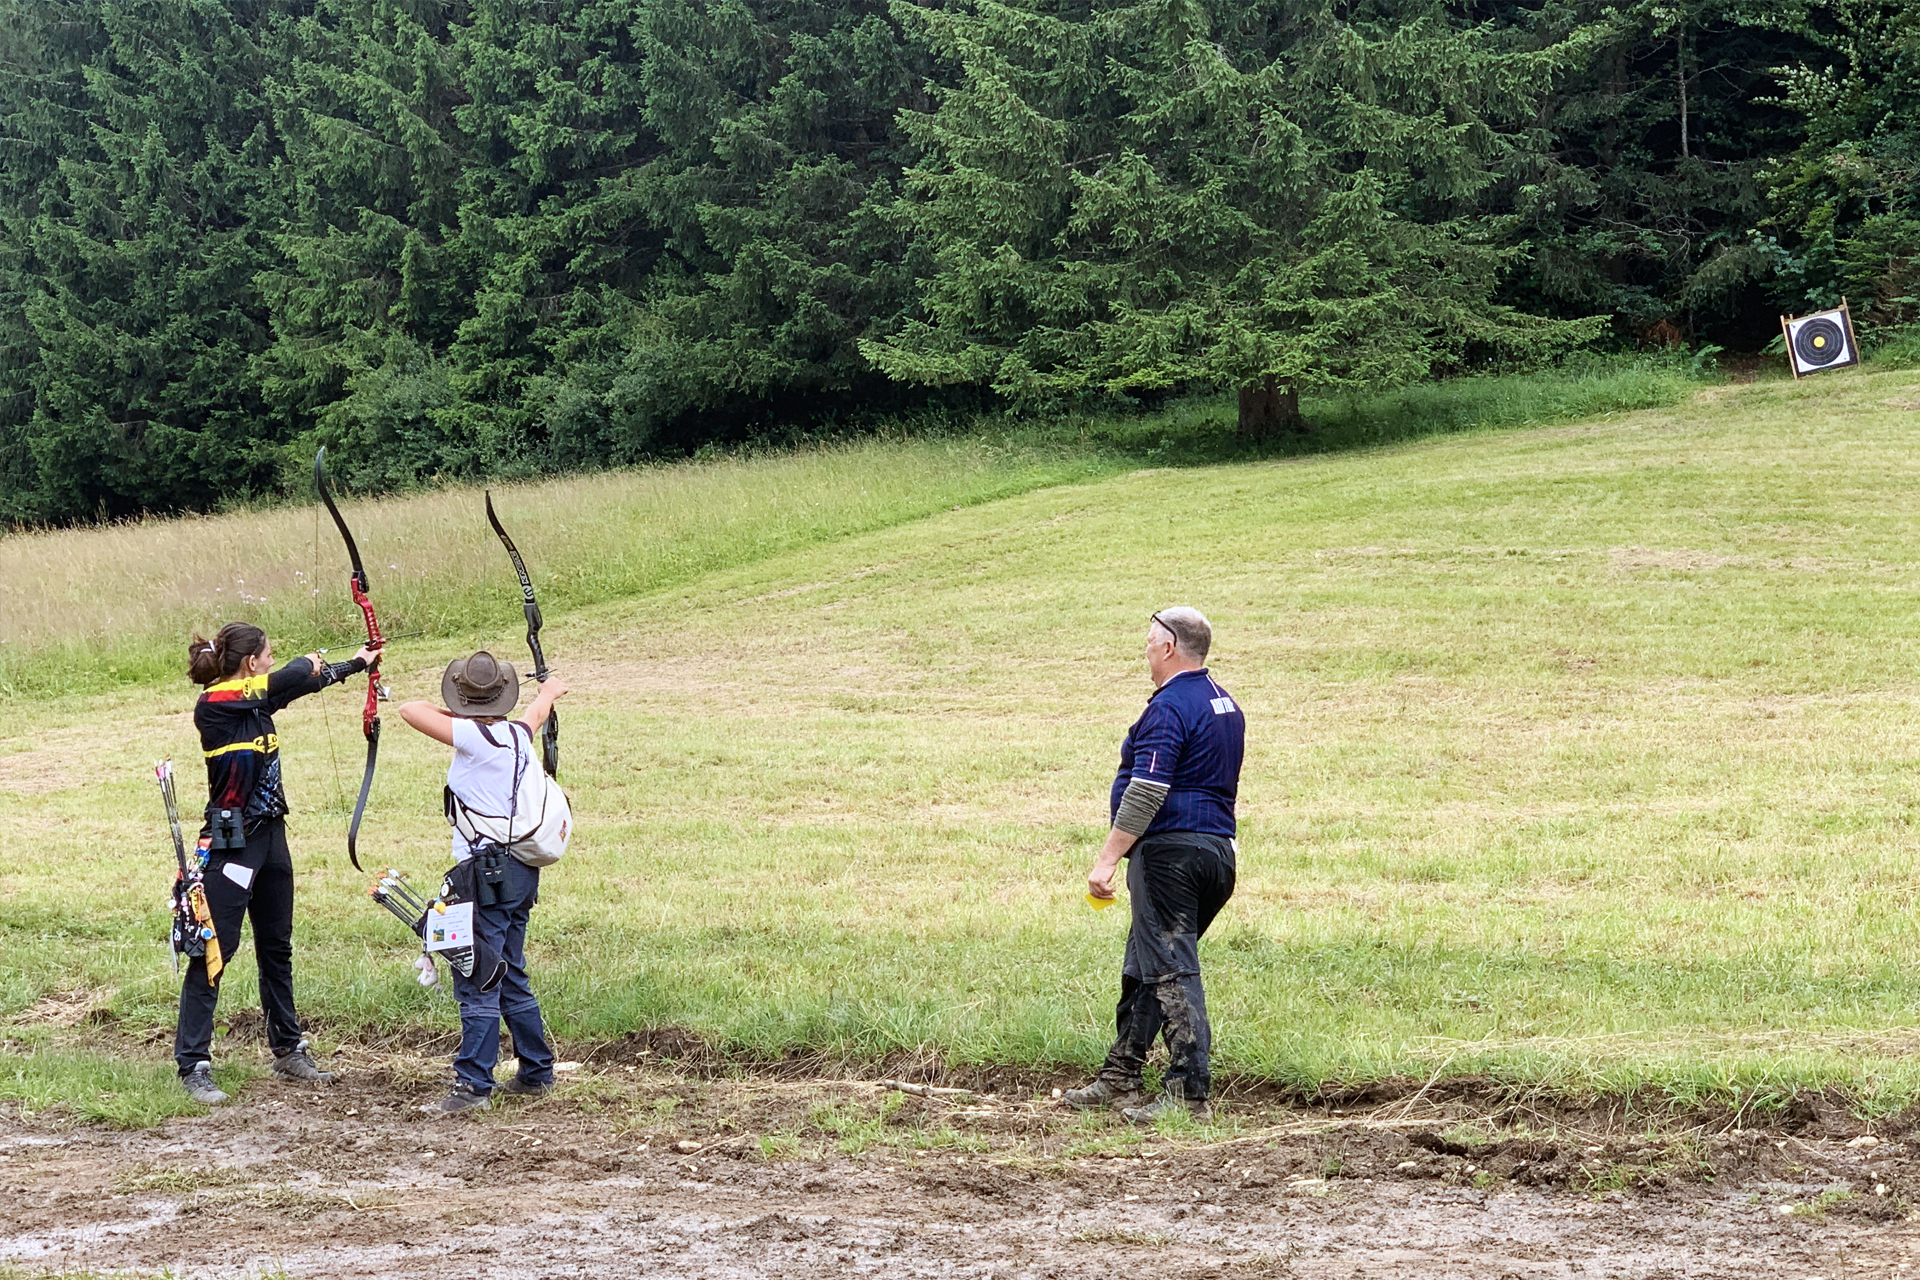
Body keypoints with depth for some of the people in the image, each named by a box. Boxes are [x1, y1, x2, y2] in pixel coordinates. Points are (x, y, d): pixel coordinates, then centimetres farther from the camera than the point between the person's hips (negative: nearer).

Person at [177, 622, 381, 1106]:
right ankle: (193, 1066, -6)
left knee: (277, 947, 18)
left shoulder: (255, 699, 8)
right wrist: (311, 663, 0)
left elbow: (310, 681, 27)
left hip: (269, 834, 9)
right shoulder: (215, 704, -17)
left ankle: (288, 1050, 30)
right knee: (213, 952, -8)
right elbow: (295, 678, -22)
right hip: (232, 842, -9)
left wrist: (356, 664, 40)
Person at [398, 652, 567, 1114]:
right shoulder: (518, 733, 9)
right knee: (510, 976, 17)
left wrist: (453, 713, 3)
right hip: (520, 870, 9)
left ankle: (473, 1084, -11)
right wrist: (549, 692, 56)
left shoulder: (475, 737, -14)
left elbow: (411, 711, -17)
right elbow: (536, 714, 33)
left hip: (489, 872, -9)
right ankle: (536, 1073, 23)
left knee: (477, 979, -9)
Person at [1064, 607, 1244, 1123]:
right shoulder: (1226, 705, 16)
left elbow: (1146, 794, -21)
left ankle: (1190, 1093, -10)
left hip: (1171, 849, -10)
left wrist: (1107, 859, -18)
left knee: (1171, 970, -8)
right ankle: (1119, 1079, 23)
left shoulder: (1170, 707, -15)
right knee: (1144, 968, 17)